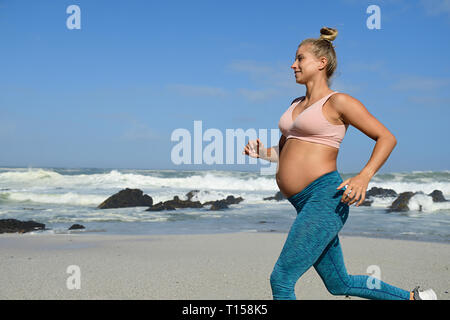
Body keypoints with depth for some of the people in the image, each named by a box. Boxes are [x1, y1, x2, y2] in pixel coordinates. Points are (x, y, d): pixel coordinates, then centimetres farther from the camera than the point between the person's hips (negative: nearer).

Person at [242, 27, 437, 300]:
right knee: (341, 285, 16)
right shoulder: (297, 104, 19)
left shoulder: (338, 102, -4)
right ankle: (412, 297, 33)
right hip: (306, 205, 9)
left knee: (281, 280, -12)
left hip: (325, 198, -9)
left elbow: (387, 137, -4)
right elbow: (282, 152, 27)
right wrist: (261, 153, 6)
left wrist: (364, 177, -17)